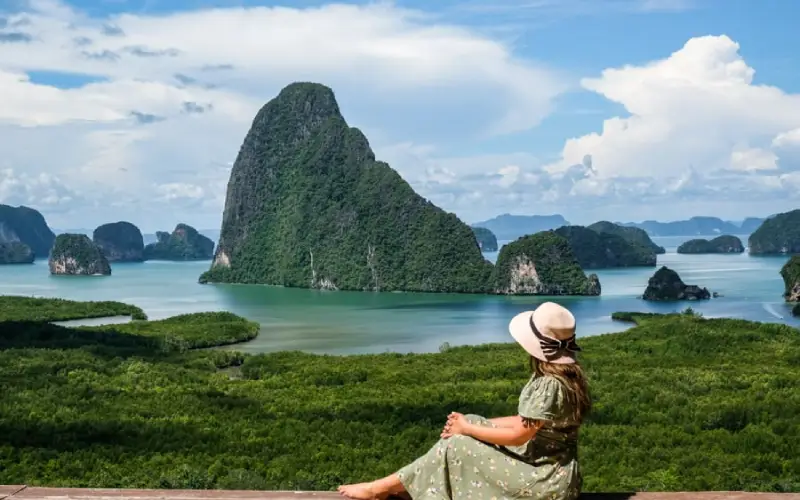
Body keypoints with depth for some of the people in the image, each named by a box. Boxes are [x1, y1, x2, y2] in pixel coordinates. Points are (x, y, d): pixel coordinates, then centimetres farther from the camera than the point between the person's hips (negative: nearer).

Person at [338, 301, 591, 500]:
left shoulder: (551, 384, -26)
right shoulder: (558, 372, 6)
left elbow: (518, 435, -21)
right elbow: (526, 421, 10)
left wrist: (467, 428, -9)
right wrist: (470, 424, 5)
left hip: (547, 479, -9)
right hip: (544, 464, 9)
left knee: (456, 447, -11)